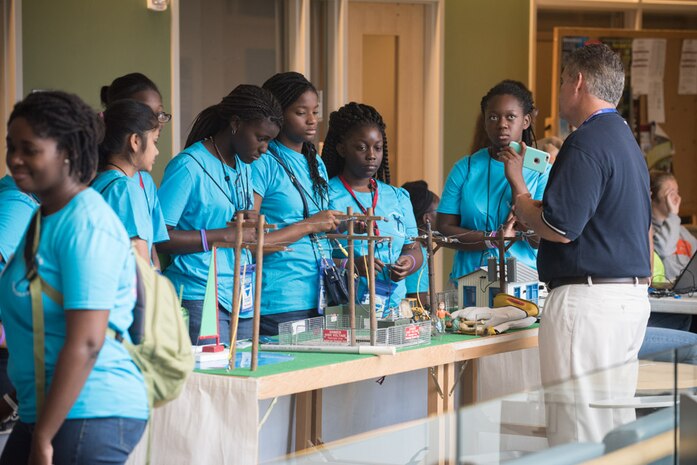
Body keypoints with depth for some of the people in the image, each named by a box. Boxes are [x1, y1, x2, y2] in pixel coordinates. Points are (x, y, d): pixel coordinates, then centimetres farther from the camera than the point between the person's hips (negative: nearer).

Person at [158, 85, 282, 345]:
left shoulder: (243, 167, 17)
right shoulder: (189, 165, -9)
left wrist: (249, 224, 2)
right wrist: (225, 234, -16)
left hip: (241, 299, 8)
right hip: (200, 298, -8)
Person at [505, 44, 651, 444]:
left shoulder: (587, 143, -14)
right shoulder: (628, 141, 18)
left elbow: (559, 227, -19)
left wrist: (518, 190, -3)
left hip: (588, 300, -10)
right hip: (632, 296, 10)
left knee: (578, 429, -8)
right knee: (616, 425, 13)